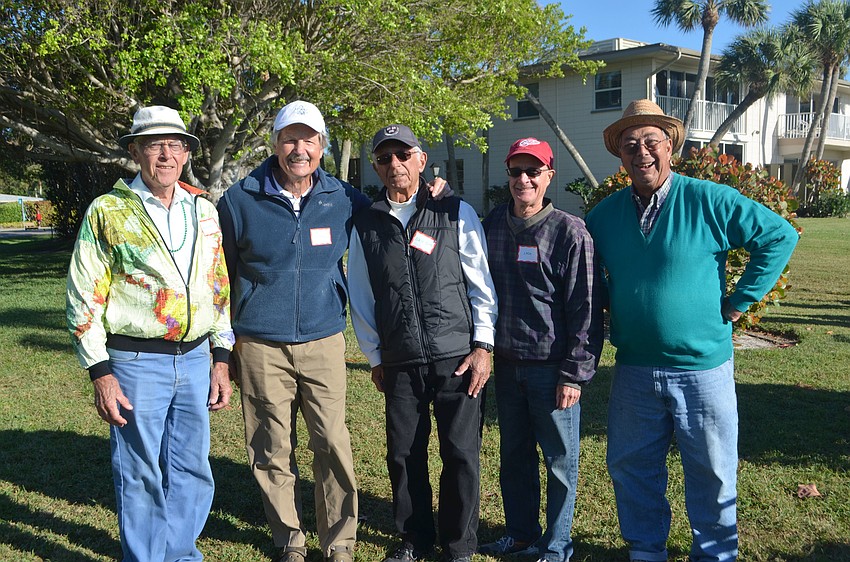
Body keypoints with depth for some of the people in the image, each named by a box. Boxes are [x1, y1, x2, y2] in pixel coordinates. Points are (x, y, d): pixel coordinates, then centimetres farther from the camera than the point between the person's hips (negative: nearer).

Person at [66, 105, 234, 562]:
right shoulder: (108, 211, -4)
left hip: (194, 359, 4)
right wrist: (100, 373, -9)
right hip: (136, 362, -4)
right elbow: (84, 299, -5)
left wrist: (221, 358, 9)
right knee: (141, 475, 6)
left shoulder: (204, 211, 9)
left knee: (193, 472, 11)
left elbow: (220, 288, 14)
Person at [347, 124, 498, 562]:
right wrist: (374, 357, 12)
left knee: (461, 454, 1)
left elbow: (481, 283, 2)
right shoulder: (365, 225, 8)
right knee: (403, 455, 8)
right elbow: (361, 297, 13)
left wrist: (482, 345, -4)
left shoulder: (456, 213, 2)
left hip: (458, 358, -2)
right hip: (399, 363, 2)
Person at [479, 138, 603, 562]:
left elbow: (585, 307, -10)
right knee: (514, 455, 16)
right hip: (506, 363, 5)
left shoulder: (570, 231, -9)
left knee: (560, 460, 6)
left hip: (551, 366, -5)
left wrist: (575, 372, -12)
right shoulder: (493, 224, 6)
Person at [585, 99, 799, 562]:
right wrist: (613, 304, 7)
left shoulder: (709, 201, -9)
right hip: (633, 369, 4)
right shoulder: (605, 214, 4)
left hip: (702, 368, -4)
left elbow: (779, 236, -6)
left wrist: (739, 300, -8)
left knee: (711, 475, 9)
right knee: (630, 469, 14)